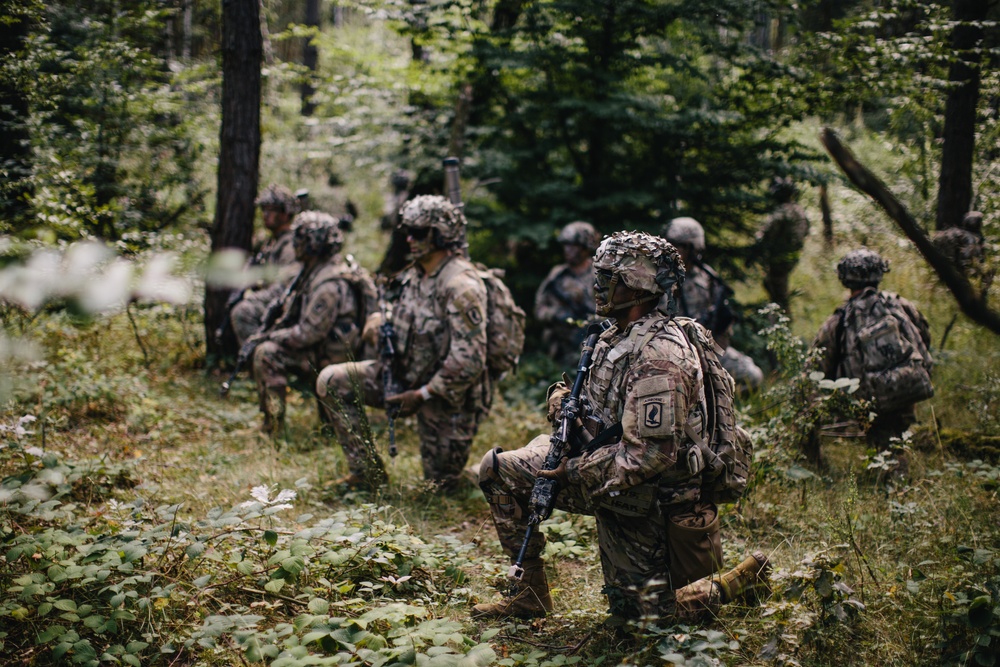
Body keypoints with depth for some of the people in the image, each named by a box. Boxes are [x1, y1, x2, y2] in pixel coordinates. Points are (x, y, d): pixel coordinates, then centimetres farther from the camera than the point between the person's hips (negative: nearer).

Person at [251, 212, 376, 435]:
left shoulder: (330, 284, -25)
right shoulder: (315, 270, 8)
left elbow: (310, 332, -26)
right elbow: (295, 313, 17)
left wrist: (271, 337, -15)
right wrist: (268, 333, 4)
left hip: (329, 355, -11)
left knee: (266, 354, -20)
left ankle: (273, 426, -15)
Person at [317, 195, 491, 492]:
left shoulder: (461, 286, -24)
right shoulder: (415, 273, 3)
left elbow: (469, 361, -28)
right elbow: (403, 319, 18)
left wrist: (422, 394, -22)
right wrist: (378, 320, -7)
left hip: (445, 392, -8)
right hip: (408, 374, 8)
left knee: (441, 487, 1)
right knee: (332, 381, -5)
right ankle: (368, 471, 0)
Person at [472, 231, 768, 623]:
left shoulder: (657, 355, -26)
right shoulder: (619, 336, 5)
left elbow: (652, 454, -29)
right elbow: (605, 407, 18)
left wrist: (575, 474, -23)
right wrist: (564, 397, -6)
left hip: (637, 493, -9)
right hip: (607, 474, 9)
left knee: (644, 613, 2)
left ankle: (746, 580, 16)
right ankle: (531, 591, 9)